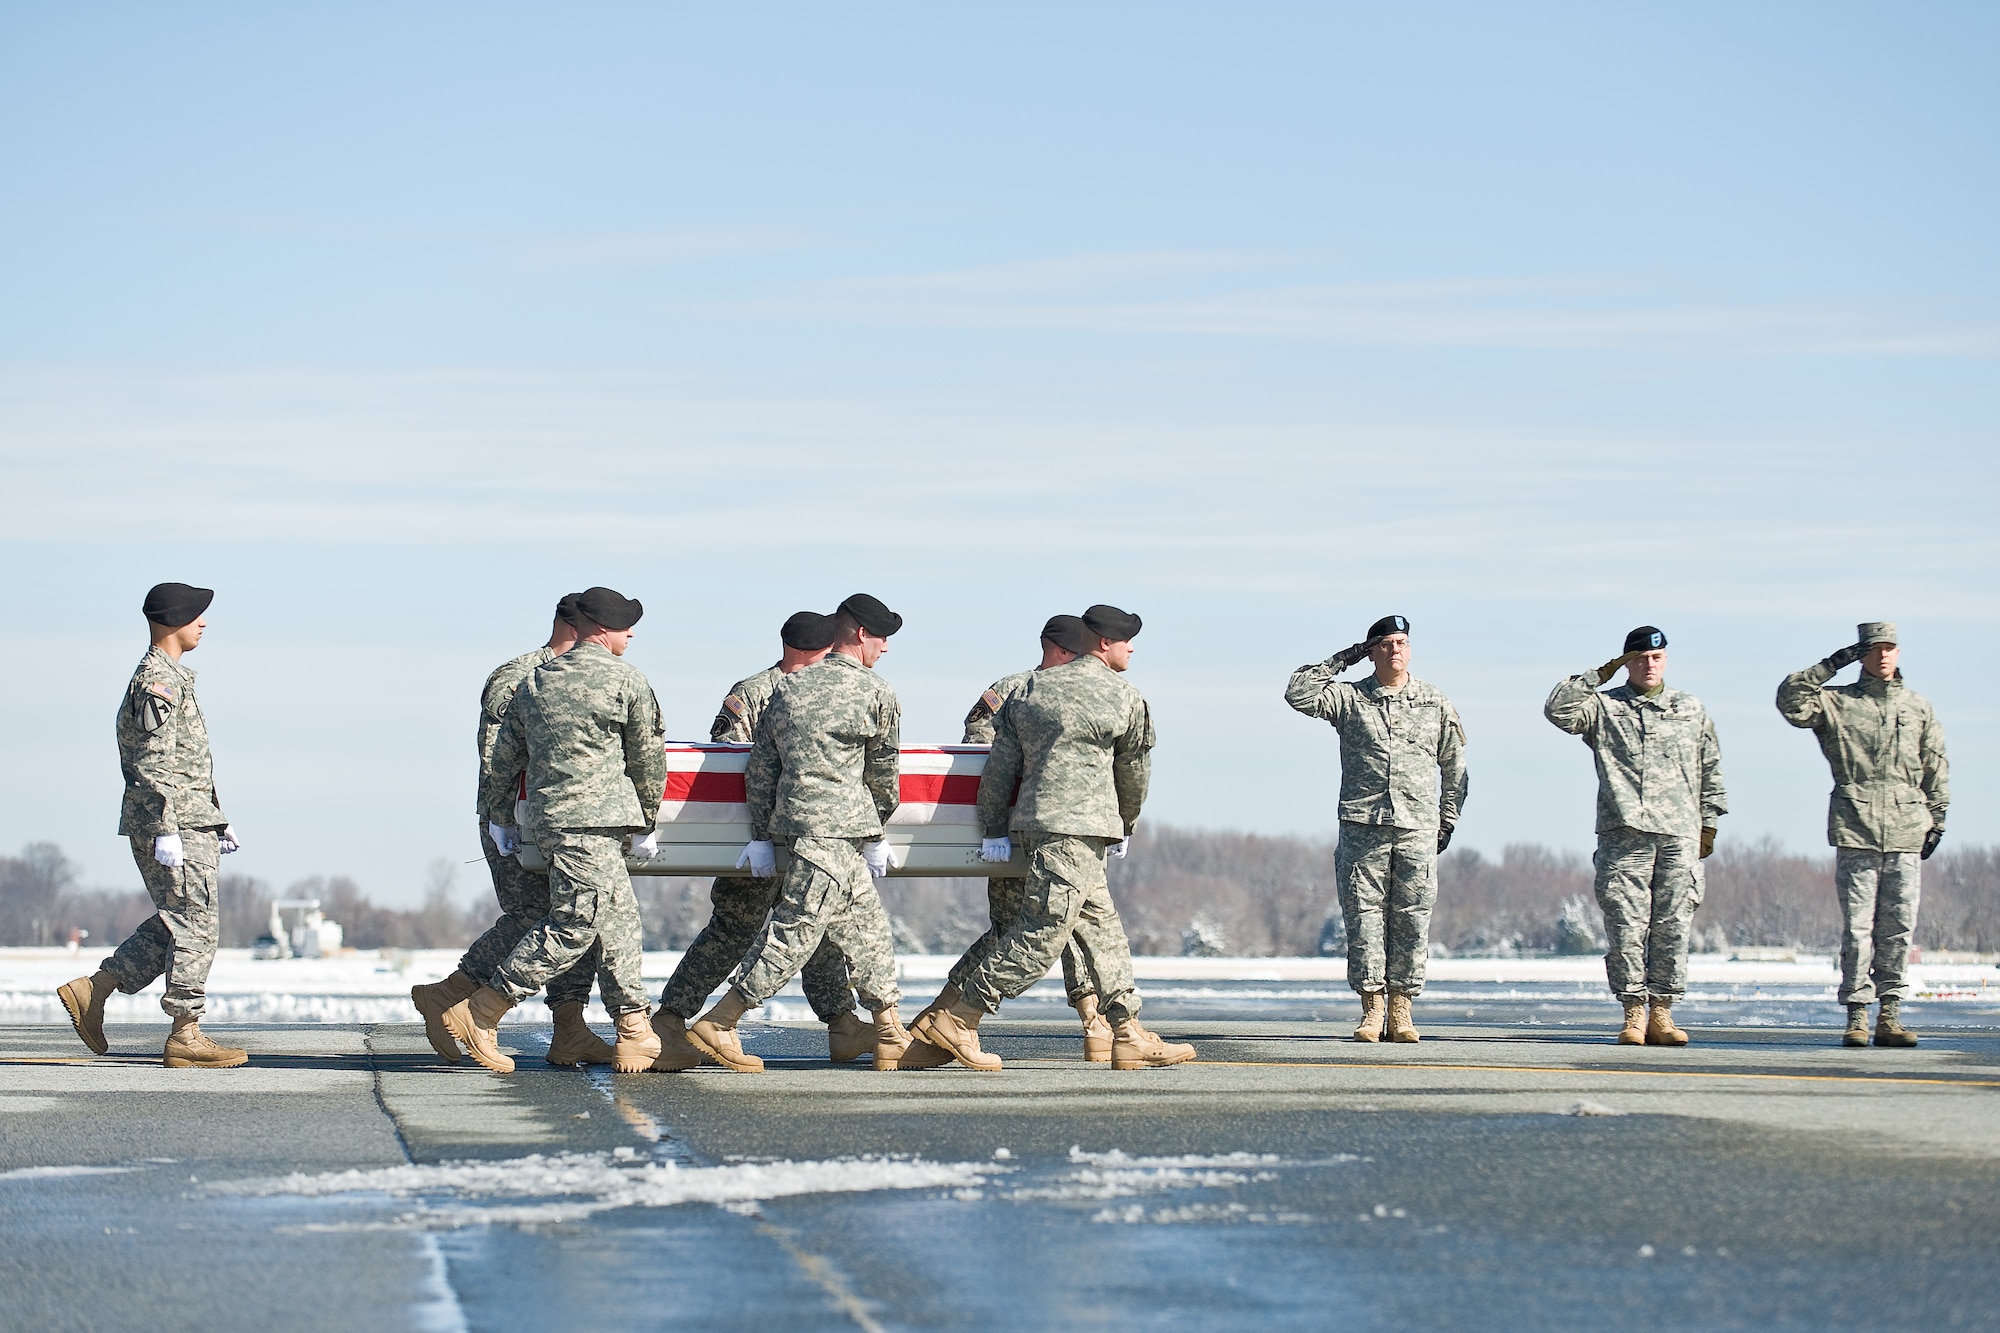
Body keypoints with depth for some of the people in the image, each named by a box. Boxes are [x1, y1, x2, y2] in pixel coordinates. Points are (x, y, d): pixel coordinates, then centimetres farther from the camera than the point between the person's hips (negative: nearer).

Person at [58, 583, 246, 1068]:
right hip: (172, 827, -10)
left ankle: (92, 990, 13)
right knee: (194, 924, -7)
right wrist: (167, 832, -23)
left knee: (173, 925, 12)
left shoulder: (172, 678, 20)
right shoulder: (157, 681, -12)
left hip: (192, 825, 10)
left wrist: (218, 822, 25)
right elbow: (154, 766, -19)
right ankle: (186, 1036, -4)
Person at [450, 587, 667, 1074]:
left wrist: (500, 815, 29)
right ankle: (479, 1014, -9)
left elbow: (504, 754, 18)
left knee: (618, 921, 12)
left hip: (548, 815, 8)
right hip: (593, 819, -8)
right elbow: (648, 759, 2)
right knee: (574, 926, -8)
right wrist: (646, 824, 13)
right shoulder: (626, 681, -3)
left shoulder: (536, 681, 15)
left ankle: (635, 1038, 11)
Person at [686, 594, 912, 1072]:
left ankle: (892, 1037, 17)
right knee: (796, 931, -6)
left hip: (791, 819, 8)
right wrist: (878, 822, 25)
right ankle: (716, 1024, -8)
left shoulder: (790, 686, 15)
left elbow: (761, 764, 14)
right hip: (835, 829, -8)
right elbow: (884, 772, 8)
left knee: (867, 928, 14)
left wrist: (761, 835, 17)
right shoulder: (876, 694, -2)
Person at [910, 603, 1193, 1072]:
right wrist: (1125, 827, 27)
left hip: (1035, 821, 8)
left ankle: (1129, 1036, 14)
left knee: (1102, 927, 13)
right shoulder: (1125, 700, -2)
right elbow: (1134, 773, 10)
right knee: (1041, 935, -7)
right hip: (1076, 828, -8)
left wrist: (995, 829, 13)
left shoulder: (1032, 688, 13)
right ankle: (951, 1020, -10)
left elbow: (1001, 763, 10)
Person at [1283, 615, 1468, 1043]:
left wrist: (1447, 821, 12)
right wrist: (1339, 662, 1)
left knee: (1412, 918, -1)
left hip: (1418, 830, 1)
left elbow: (1454, 766, 17)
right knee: (1364, 916, -3)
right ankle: (1372, 1007, 2)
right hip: (1362, 826, -1)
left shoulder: (1435, 703, 12)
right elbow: (1298, 694, -5)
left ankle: (1401, 1009, 5)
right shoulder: (1349, 698, 8)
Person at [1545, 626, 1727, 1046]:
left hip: (1680, 835, 2)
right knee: (1626, 925, -6)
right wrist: (1597, 676, -3)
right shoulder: (1603, 707, 11)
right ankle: (1633, 1013, -1)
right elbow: (1557, 709, -6)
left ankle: (1661, 1014, 2)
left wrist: (1709, 822, 17)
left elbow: (1711, 770, 22)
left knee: (1673, 925, -2)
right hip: (1623, 834, -2)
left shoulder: (1692, 710, 19)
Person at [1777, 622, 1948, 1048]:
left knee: (1899, 927, 1)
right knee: (1857, 926, -5)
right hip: (1855, 830, -2)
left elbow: (1935, 768, 19)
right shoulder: (1836, 702, 8)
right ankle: (1857, 1015, -1)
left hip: (1906, 835, 2)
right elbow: (1790, 700, -7)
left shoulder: (1919, 708, 16)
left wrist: (1936, 818, 13)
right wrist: (1830, 666, -6)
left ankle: (1890, 1013, 6)